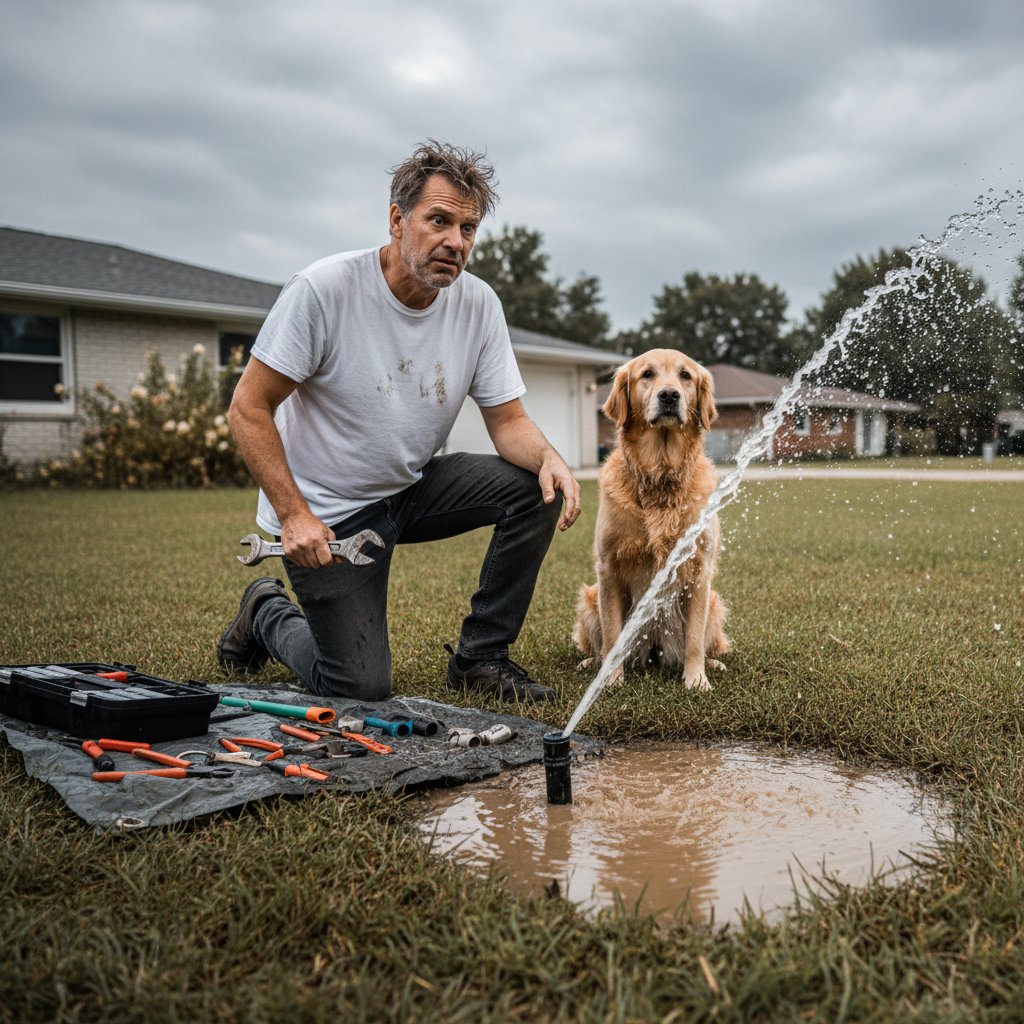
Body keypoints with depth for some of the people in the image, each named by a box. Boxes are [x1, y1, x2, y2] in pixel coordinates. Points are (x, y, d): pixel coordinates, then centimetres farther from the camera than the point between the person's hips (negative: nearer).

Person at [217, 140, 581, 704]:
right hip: (328, 511, -5)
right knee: (362, 688, -8)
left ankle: (480, 657, -1)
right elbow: (248, 409, -17)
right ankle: (267, 615, 24)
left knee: (539, 489, -17)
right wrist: (293, 514, -25)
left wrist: (548, 456, -27)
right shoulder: (323, 288, -21)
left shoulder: (479, 304, -8)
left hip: (413, 487, 5)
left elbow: (507, 420, -4)